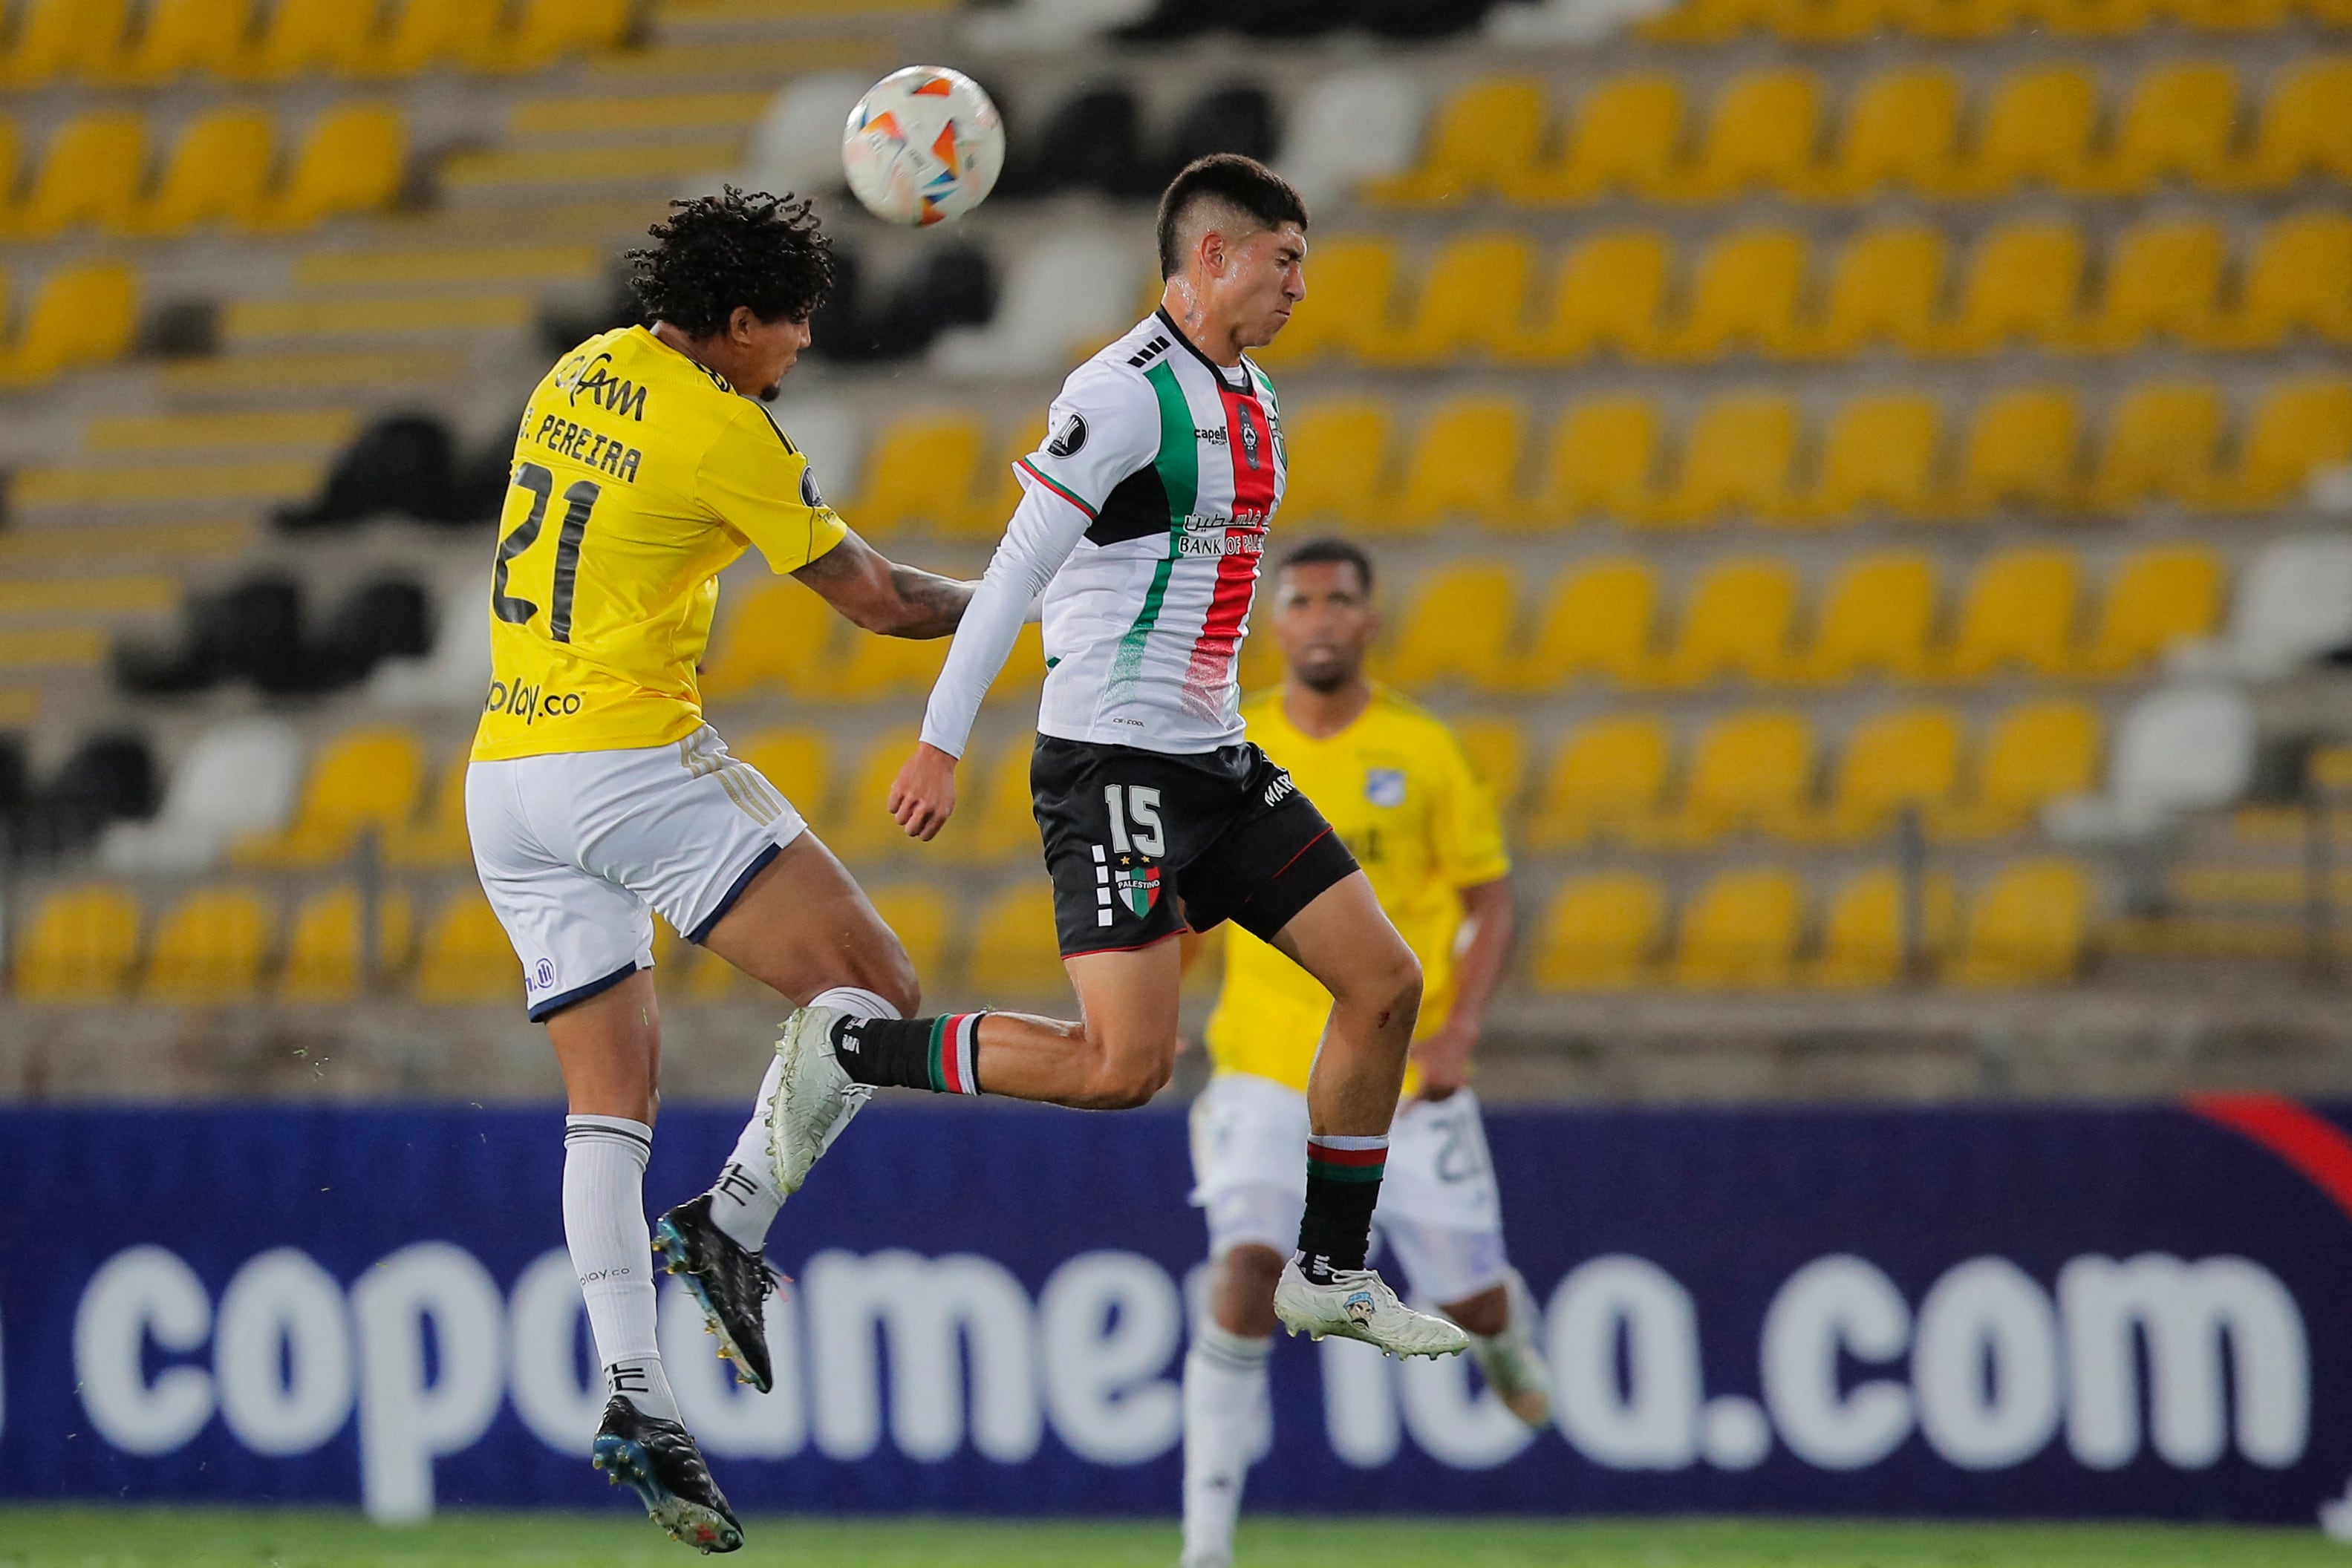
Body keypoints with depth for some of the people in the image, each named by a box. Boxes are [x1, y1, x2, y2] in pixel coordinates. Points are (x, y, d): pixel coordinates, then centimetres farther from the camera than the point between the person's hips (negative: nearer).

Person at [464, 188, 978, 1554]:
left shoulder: (583, 374, 11)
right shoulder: (723, 433, -10)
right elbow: (878, 599, -1)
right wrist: (1007, 598, 15)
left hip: (505, 776, 8)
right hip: (634, 764, -8)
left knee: (612, 1097, 7)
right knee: (873, 987, -3)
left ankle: (635, 1394, -3)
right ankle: (735, 1222, -15)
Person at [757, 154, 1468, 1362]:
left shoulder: (1252, 403, 14)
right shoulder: (1127, 392, -15)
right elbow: (1014, 570, -17)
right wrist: (939, 744, -20)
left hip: (1212, 763, 9)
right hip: (1108, 763, -9)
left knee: (1384, 983, 4)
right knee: (1126, 1064, -19)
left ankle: (1330, 1274, 14)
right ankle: (847, 1054, -3)